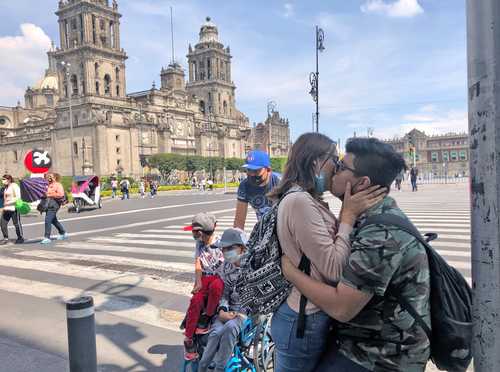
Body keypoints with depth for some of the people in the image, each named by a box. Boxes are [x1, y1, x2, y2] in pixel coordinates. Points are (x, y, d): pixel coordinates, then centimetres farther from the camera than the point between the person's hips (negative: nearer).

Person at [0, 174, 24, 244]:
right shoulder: (6, 187, 16)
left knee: (17, 223, -1)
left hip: (14, 208, -8)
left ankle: (20, 238, 10)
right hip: (6, 209, 8)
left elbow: (18, 197, -16)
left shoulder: (14, 186, -10)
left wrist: (8, 203, -23)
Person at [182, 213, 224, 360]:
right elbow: (198, 265, 2)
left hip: (218, 278, -3)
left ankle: (207, 317, -14)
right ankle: (188, 339, -10)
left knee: (215, 286, -38)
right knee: (196, 301, -22)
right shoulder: (199, 244, 8)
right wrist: (198, 282, -11)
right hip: (204, 279, 3)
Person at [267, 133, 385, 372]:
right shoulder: (299, 201, -23)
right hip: (305, 322, -9)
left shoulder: (308, 201, 8)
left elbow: (329, 247, 6)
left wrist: (348, 213, -1)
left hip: (307, 315, 9)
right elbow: (334, 269, -24)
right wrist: (349, 215, -17)